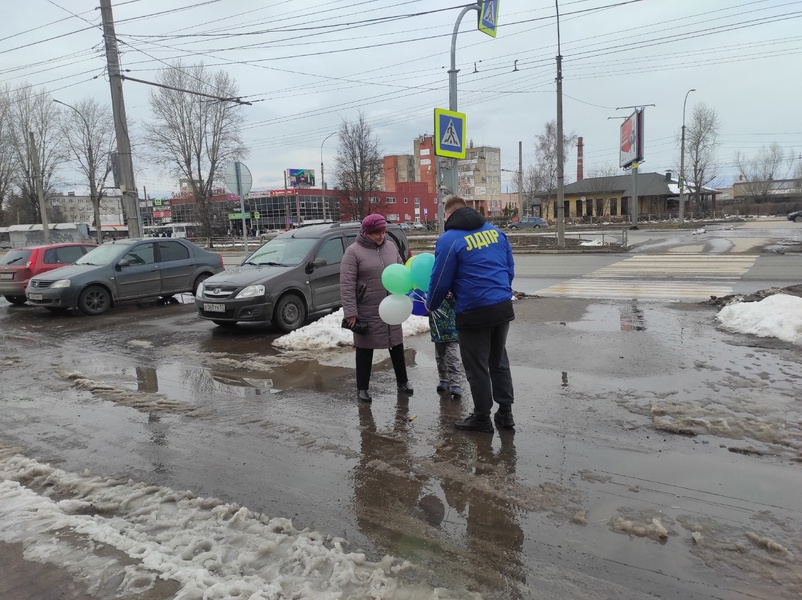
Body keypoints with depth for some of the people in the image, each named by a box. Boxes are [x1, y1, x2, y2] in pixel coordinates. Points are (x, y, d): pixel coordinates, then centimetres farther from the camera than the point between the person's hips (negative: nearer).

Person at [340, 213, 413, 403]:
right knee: (365, 350, 7)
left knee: (397, 346, 15)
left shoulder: (390, 246, 7)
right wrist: (350, 312, -18)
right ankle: (362, 388, 20)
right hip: (367, 313, -5)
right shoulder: (353, 251, -10)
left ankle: (402, 382, 33)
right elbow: (347, 284, -13)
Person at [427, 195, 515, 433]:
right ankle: (505, 413, 27)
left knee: (477, 367, 8)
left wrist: (431, 306, 11)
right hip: (503, 307, 7)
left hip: (474, 313, -6)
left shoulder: (449, 239, -9)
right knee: (499, 361, 20)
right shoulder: (496, 232, 10)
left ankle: (482, 418, 20)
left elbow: (440, 280, -7)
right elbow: (510, 268, 15)